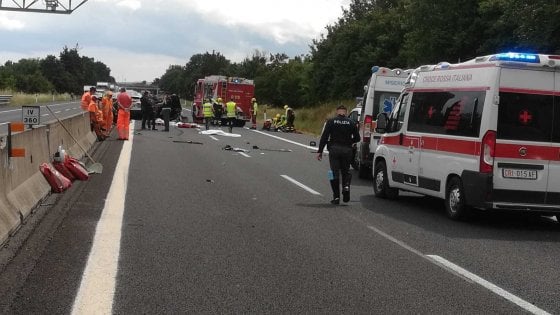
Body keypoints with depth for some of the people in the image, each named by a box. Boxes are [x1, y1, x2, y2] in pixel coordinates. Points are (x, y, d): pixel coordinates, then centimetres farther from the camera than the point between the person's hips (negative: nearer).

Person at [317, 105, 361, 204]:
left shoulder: (331, 121, 0)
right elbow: (357, 138, 4)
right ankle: (346, 186, -12)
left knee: (335, 173, 4)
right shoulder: (351, 123, 4)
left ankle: (336, 197, 2)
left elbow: (324, 137, -4)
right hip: (347, 150, 2)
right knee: (346, 171, 16)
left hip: (334, 149, -1)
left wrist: (320, 151, -2)